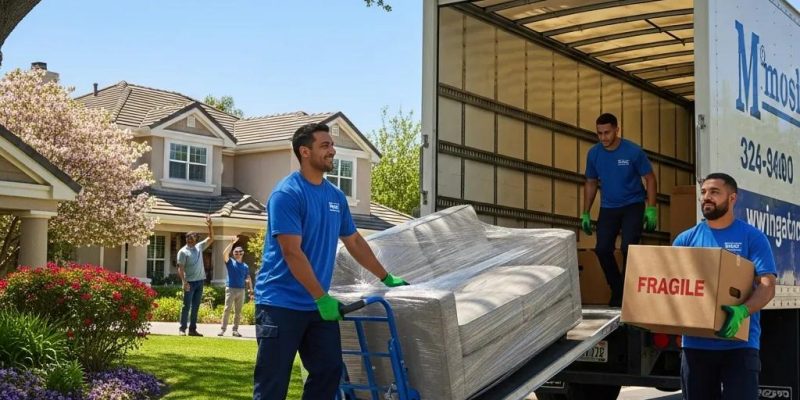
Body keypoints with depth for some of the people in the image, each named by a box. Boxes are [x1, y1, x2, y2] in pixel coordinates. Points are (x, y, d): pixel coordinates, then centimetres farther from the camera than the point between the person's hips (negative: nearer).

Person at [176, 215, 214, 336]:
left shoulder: (199, 247, 12)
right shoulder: (183, 251, -5)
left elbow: (211, 239, 14)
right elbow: (180, 268, -11)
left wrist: (209, 226, 0)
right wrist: (184, 282, -20)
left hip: (200, 281, 6)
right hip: (190, 282, -6)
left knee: (195, 307, 7)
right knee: (187, 306, -4)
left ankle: (193, 329, 11)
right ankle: (182, 329, 0)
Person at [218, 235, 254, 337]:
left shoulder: (245, 266, 12)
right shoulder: (230, 262, 4)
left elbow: (248, 280, 13)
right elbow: (225, 254, -15)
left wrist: (251, 292, 6)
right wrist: (232, 243, -19)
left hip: (241, 290, 3)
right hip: (230, 289, -3)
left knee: (238, 311, 6)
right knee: (227, 309, -8)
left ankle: (235, 330, 12)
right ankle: (222, 329, -8)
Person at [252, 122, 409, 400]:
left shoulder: (336, 196, 10)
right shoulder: (287, 193, -14)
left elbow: (354, 242, 20)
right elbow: (292, 253, -19)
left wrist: (386, 278, 20)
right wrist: (322, 297, -18)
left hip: (317, 305, 7)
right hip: (280, 303, -7)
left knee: (329, 371, 5)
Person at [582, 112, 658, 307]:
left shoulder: (633, 151, -16)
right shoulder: (593, 153, -6)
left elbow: (650, 178, -7)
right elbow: (591, 183, 6)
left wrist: (651, 209, -14)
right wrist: (585, 214, 5)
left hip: (633, 205, -4)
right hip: (608, 208, 4)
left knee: (628, 248, -13)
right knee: (602, 249, -2)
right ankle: (617, 290, 17)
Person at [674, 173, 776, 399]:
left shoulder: (752, 237, 1)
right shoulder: (686, 239, 10)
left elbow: (767, 286, -8)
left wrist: (742, 311, -28)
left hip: (739, 344, -3)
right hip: (695, 344, 3)